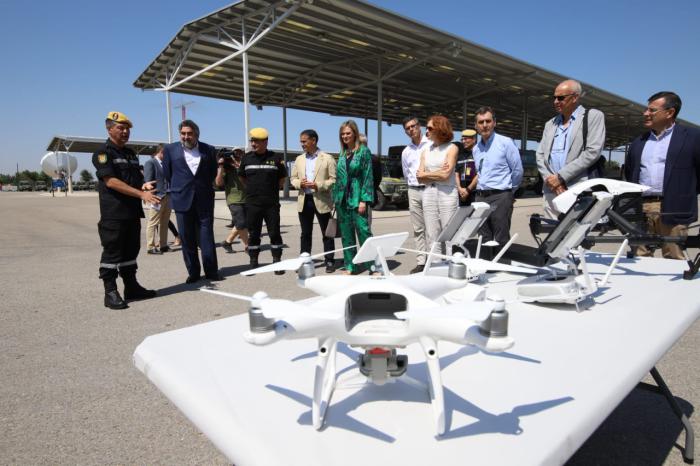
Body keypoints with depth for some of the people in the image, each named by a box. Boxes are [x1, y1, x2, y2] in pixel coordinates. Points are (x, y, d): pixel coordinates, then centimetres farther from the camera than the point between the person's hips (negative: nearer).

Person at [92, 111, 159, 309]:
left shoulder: (131, 154, 17)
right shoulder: (103, 153, -6)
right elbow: (111, 181, -17)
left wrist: (144, 185, -1)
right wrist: (141, 194, -24)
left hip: (132, 212, 7)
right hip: (113, 213, -7)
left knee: (131, 250, 12)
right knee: (112, 252, -3)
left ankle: (131, 287, 21)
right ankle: (110, 293, 4)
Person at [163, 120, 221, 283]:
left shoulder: (208, 150, 4)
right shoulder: (170, 150, 4)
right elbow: (167, 173, 11)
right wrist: (178, 189, 13)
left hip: (204, 200, 0)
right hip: (182, 200, 0)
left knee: (207, 236, 0)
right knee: (187, 239, 3)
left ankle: (211, 271, 7)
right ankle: (193, 272, 12)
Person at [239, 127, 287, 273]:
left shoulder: (276, 158, 0)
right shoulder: (246, 158, 6)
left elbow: (282, 179, 9)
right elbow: (243, 178, 18)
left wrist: (271, 190, 5)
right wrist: (253, 190, 12)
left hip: (272, 204, -2)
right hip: (252, 204, 2)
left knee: (274, 233, 1)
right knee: (253, 234, 7)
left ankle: (277, 262, 10)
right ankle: (253, 263, 17)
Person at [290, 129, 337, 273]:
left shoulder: (327, 158, -3)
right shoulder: (299, 159, 13)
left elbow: (334, 179, -7)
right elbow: (293, 178, 15)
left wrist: (318, 185, -19)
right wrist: (299, 183, -7)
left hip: (321, 201, -4)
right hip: (304, 200, 5)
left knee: (327, 234, 3)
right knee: (305, 234, 11)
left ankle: (330, 261, 11)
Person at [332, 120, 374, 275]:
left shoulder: (363, 151, -3)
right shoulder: (342, 153, 13)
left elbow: (367, 177, -7)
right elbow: (338, 177, 16)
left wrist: (363, 200, -15)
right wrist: (335, 198, 9)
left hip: (357, 199, -6)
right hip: (342, 199, 6)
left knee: (364, 232, -7)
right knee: (346, 235, 9)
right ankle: (350, 266, 18)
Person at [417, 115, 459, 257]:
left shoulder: (451, 148, 0)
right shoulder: (426, 150, 14)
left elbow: (445, 175, -12)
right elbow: (420, 178, 7)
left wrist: (425, 174, 1)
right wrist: (437, 174, -7)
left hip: (447, 194, -5)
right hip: (428, 194, 5)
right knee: (431, 235, 4)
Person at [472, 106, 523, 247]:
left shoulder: (505, 142, -6)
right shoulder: (476, 149, 12)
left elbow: (518, 170, -3)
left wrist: (508, 191, 7)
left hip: (500, 198, -6)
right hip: (480, 198, 6)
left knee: (501, 241, -3)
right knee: (484, 240, 10)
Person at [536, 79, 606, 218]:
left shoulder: (593, 116, 5)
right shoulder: (550, 124, 21)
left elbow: (592, 152, -7)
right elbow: (540, 155, 12)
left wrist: (560, 177, -11)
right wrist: (550, 179, -6)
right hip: (551, 192, 5)